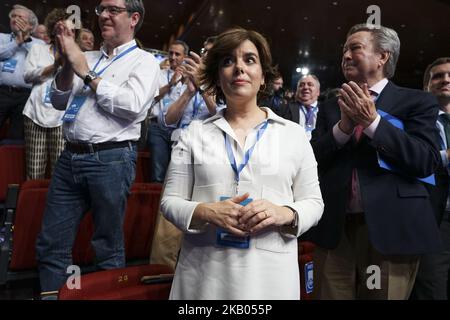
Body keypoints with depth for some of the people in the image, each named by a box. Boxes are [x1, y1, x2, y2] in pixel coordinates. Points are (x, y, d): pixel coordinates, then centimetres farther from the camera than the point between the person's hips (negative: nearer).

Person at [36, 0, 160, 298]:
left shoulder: (144, 61, 0)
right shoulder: (89, 58, 17)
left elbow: (131, 105, -16)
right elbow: (59, 102, 17)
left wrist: (86, 72, -9)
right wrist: (68, 64, 1)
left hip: (111, 159, -5)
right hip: (70, 157, 6)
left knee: (109, 248, 7)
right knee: (51, 244, 10)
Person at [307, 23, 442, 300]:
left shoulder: (416, 102, 2)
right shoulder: (331, 108, 12)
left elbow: (427, 161, -11)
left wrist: (372, 121, -16)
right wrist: (343, 126, -11)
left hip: (390, 231, -3)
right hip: (334, 230, 3)